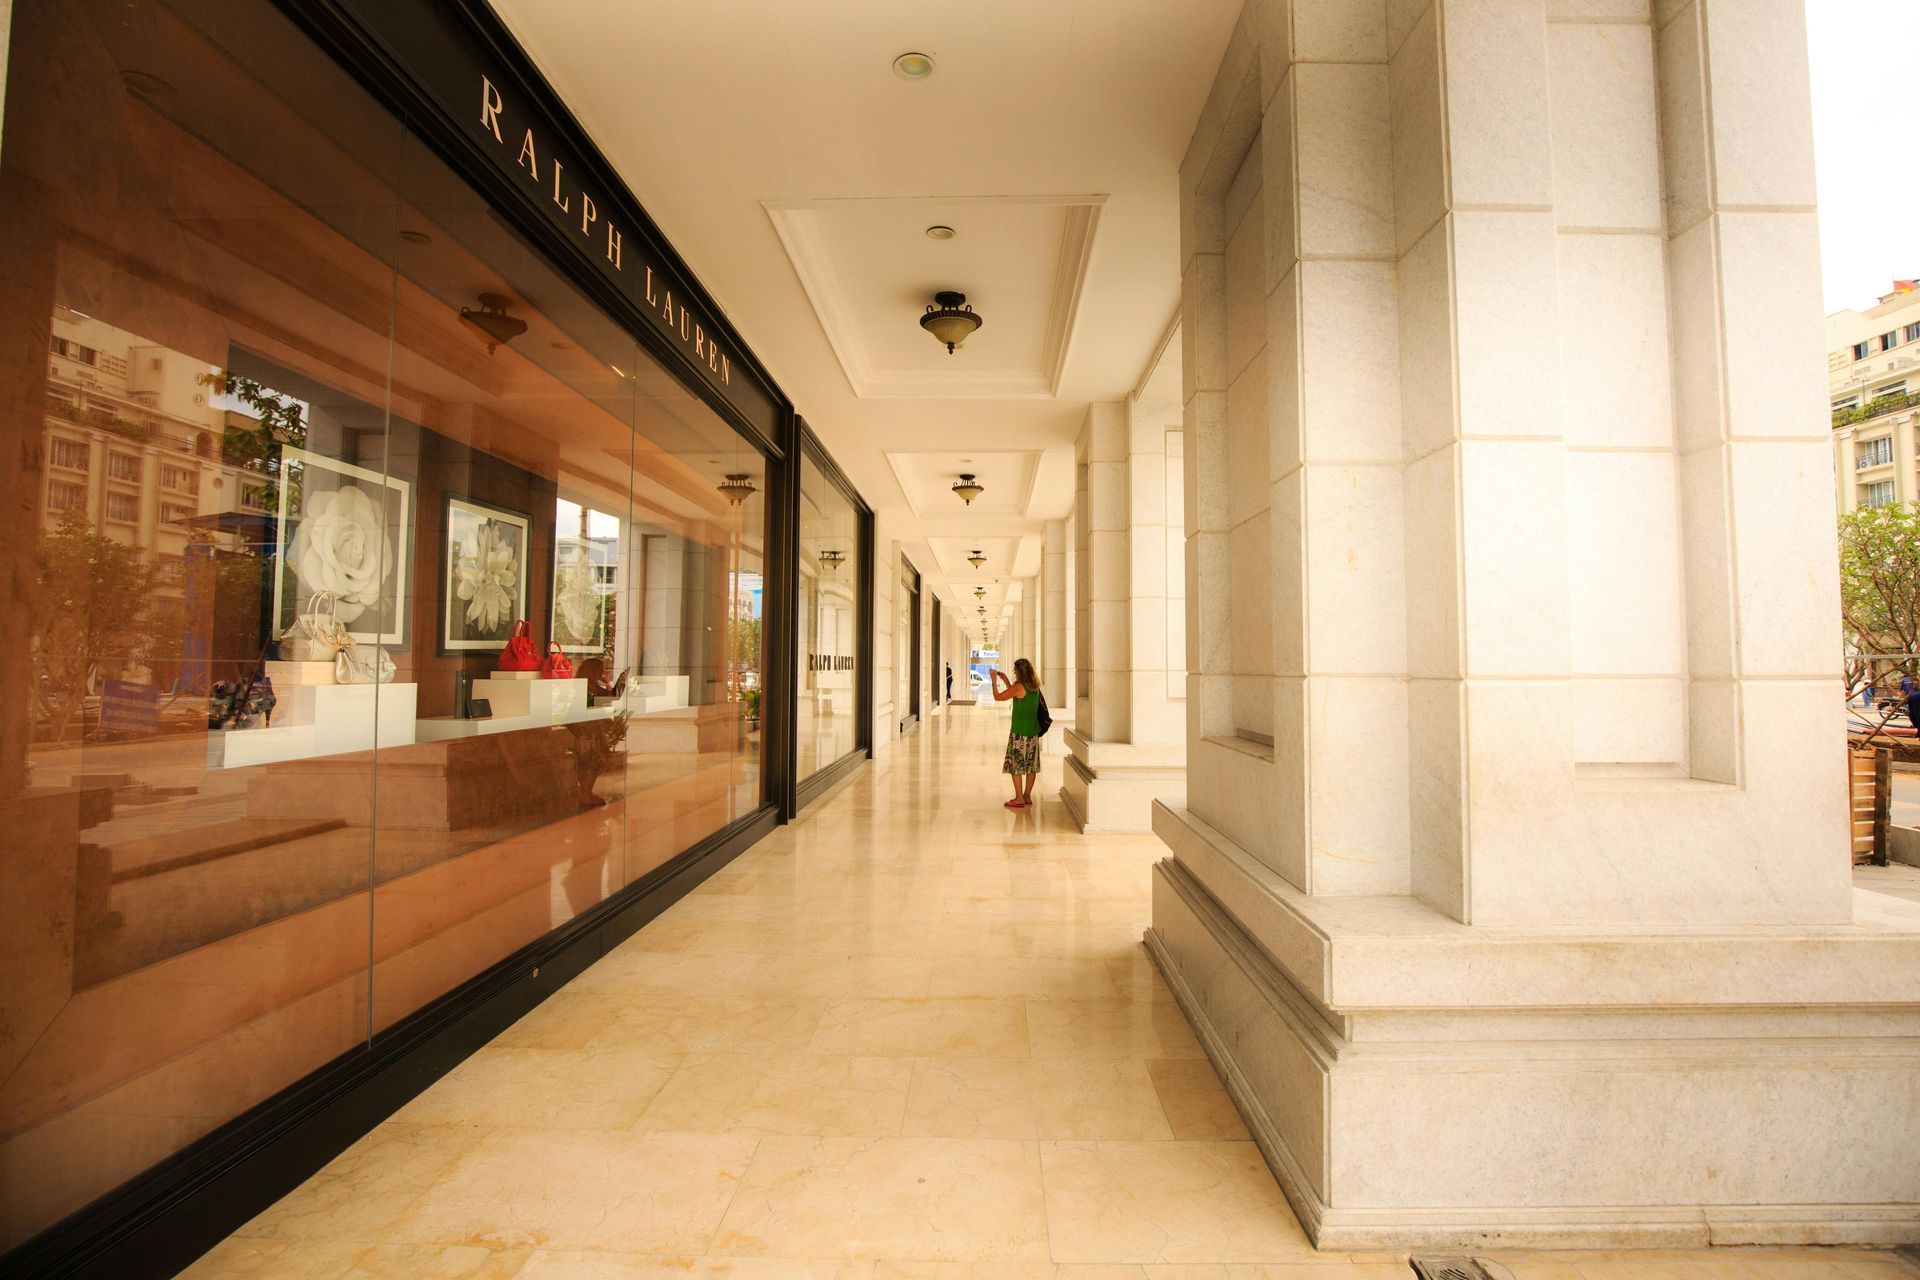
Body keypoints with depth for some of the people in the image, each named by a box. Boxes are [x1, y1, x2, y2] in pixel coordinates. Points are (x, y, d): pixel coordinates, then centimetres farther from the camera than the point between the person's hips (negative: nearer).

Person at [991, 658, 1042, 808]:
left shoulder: (1019, 686, -17)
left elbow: (998, 697, -11)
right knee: (1031, 765, 11)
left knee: (1015, 764, 0)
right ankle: (1027, 796, 19)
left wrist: (994, 680, 2)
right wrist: (1005, 680, 24)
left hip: (1019, 732, -8)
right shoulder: (1034, 686, 7)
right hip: (1033, 731, 8)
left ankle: (1019, 799, 2)